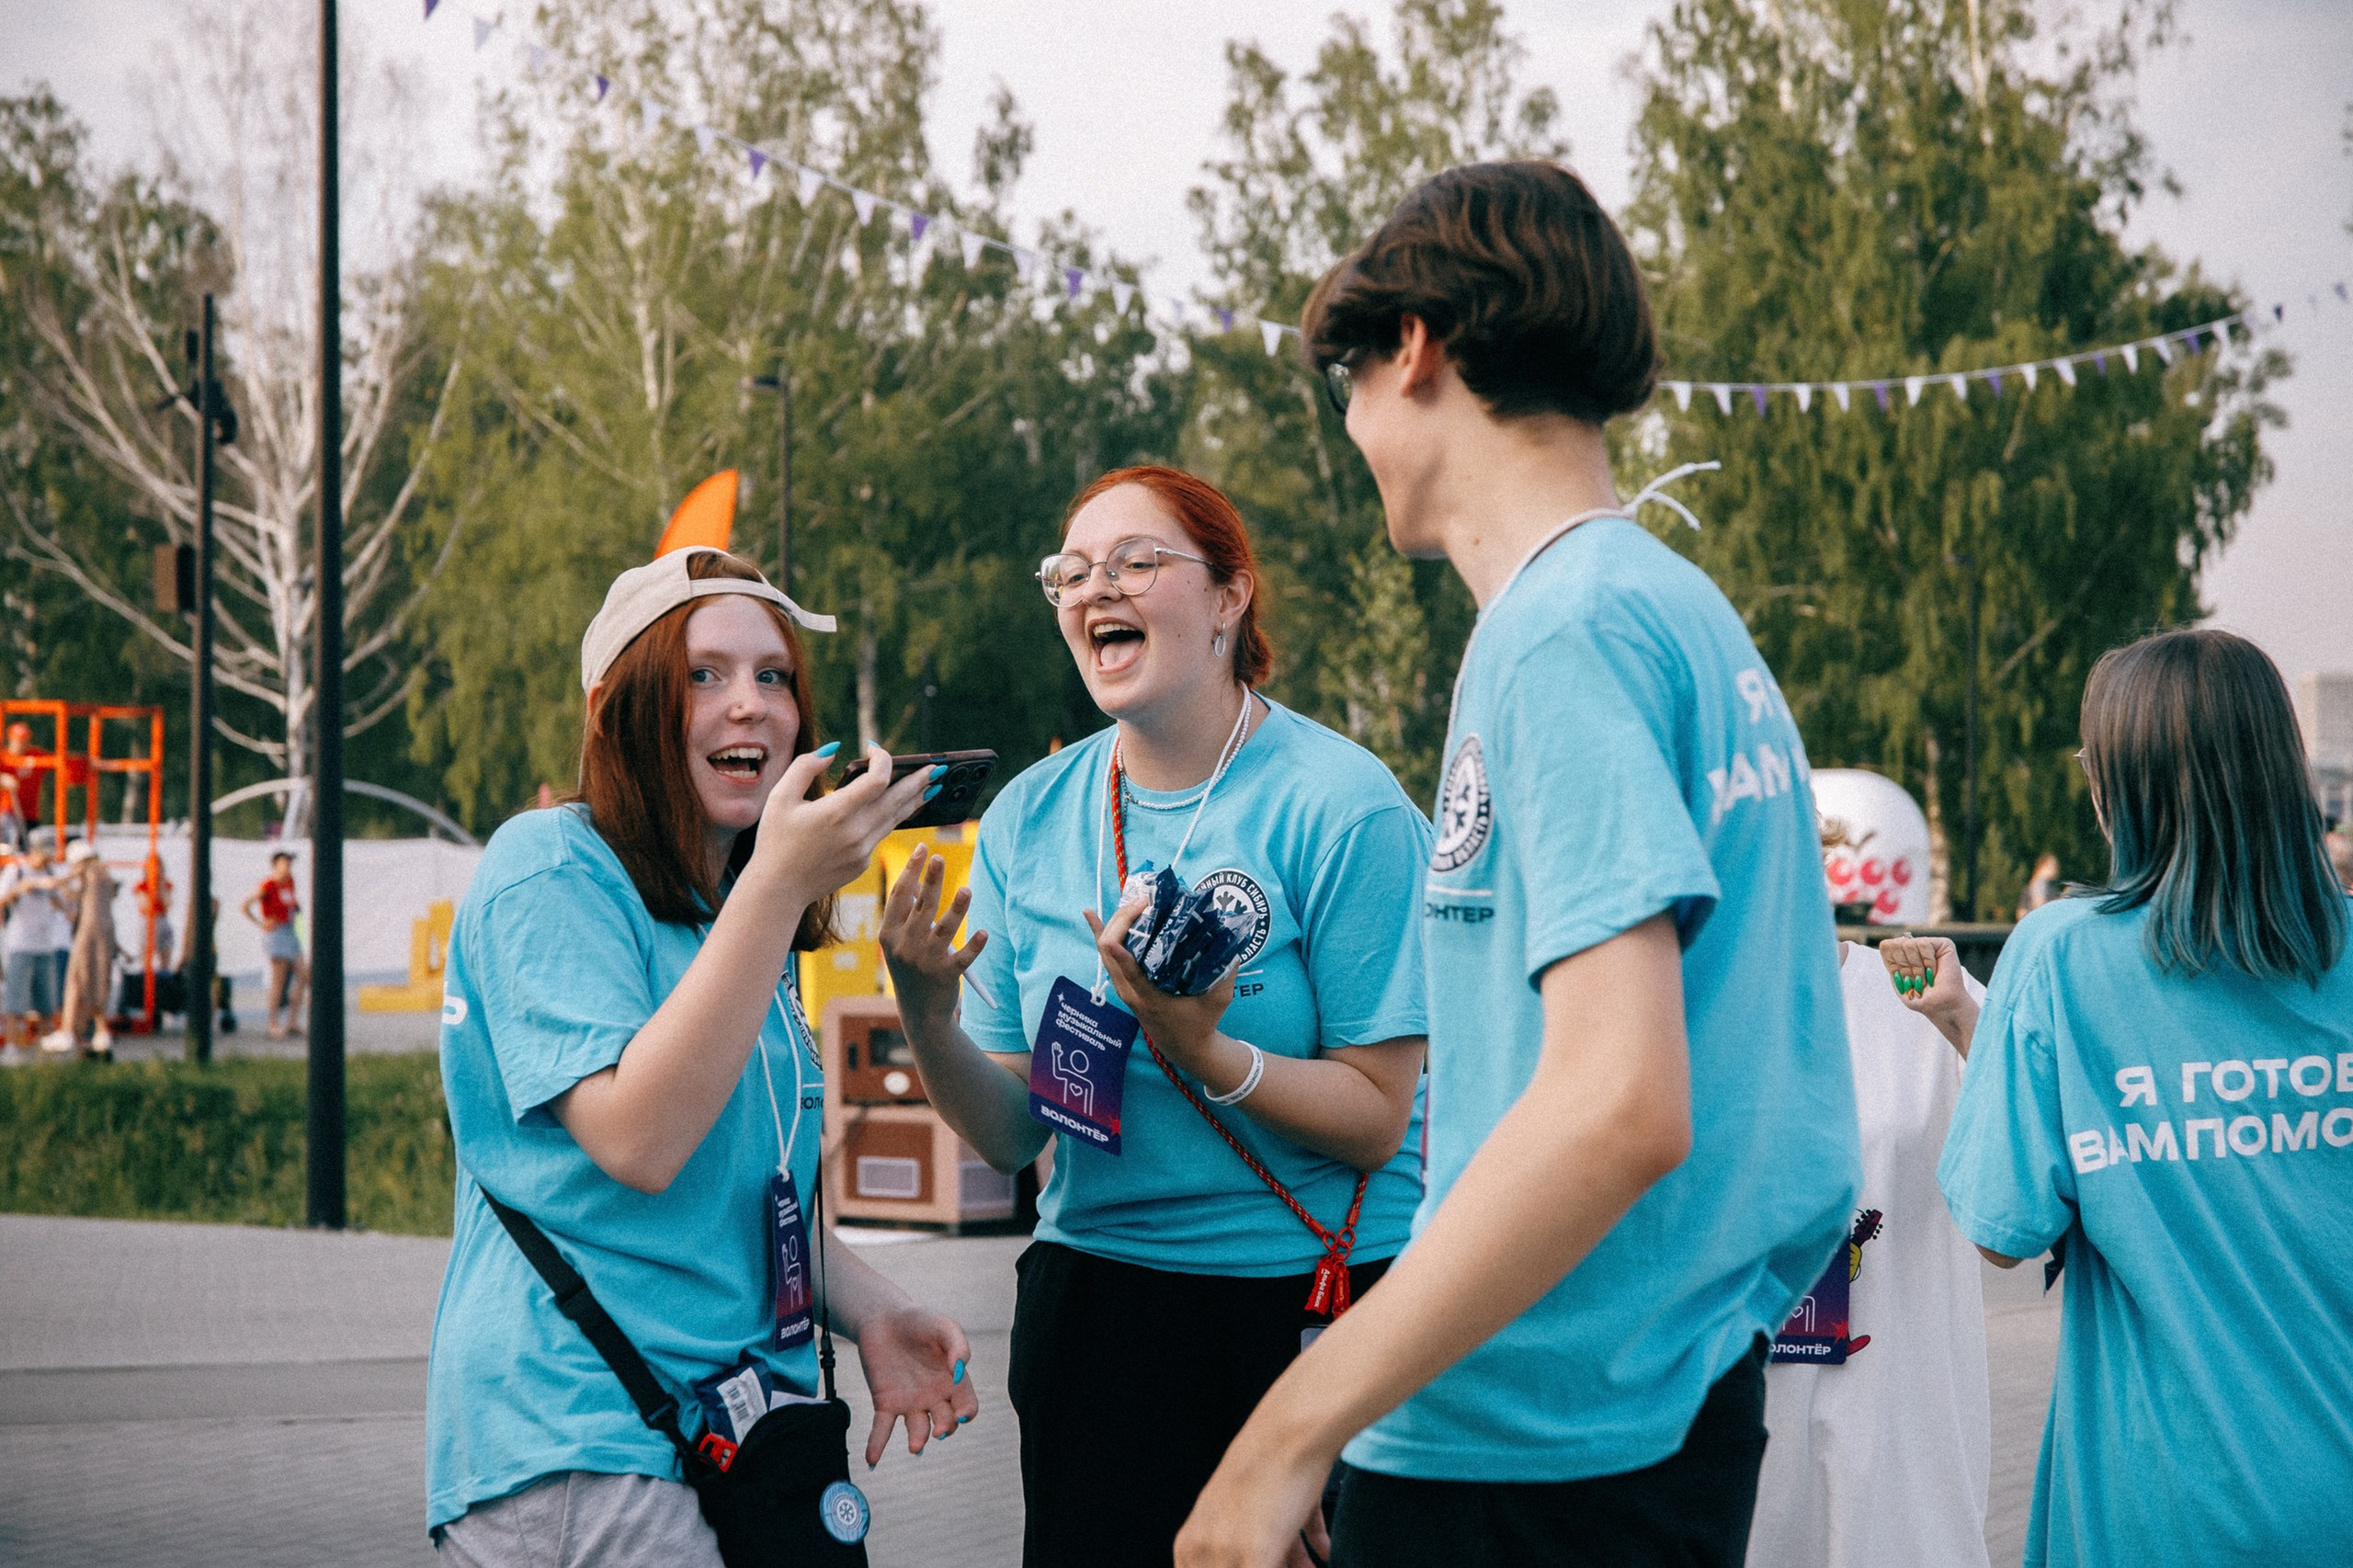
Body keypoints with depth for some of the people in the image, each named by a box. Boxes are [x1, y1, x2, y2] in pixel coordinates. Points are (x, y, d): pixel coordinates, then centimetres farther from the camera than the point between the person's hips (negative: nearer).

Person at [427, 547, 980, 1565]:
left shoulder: (734, 912, 18)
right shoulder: (549, 871, -9)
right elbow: (637, 1143, -22)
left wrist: (869, 1313, 6)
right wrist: (781, 884, -24)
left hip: (742, 1438, 8)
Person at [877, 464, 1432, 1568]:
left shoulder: (1340, 805, -11)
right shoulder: (1028, 818, 3)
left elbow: (1377, 1122, -12)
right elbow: (1010, 1136, 3)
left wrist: (1208, 1056, -28)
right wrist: (925, 1016, -15)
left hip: (1316, 1304, -4)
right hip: (1097, 1301, 4)